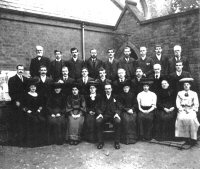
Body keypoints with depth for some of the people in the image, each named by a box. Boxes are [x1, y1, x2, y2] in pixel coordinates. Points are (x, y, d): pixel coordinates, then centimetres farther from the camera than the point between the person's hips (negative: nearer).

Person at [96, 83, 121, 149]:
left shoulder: (115, 98, 14)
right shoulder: (102, 98, 14)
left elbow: (118, 108, 10)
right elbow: (99, 108, 12)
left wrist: (117, 113, -10)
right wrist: (100, 113, -9)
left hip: (113, 115, 0)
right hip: (104, 115, 1)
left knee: (118, 121, -33)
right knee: (98, 121, -31)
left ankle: (117, 142, -19)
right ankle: (100, 142, -17)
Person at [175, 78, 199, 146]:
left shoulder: (194, 93, 14)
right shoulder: (179, 93, 15)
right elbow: (177, 103, 7)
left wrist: (191, 110, -8)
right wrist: (183, 109, -8)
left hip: (191, 110, 0)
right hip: (182, 110, 0)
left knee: (191, 119, -31)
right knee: (181, 118, -30)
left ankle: (193, 138, -25)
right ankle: (187, 138, -22)